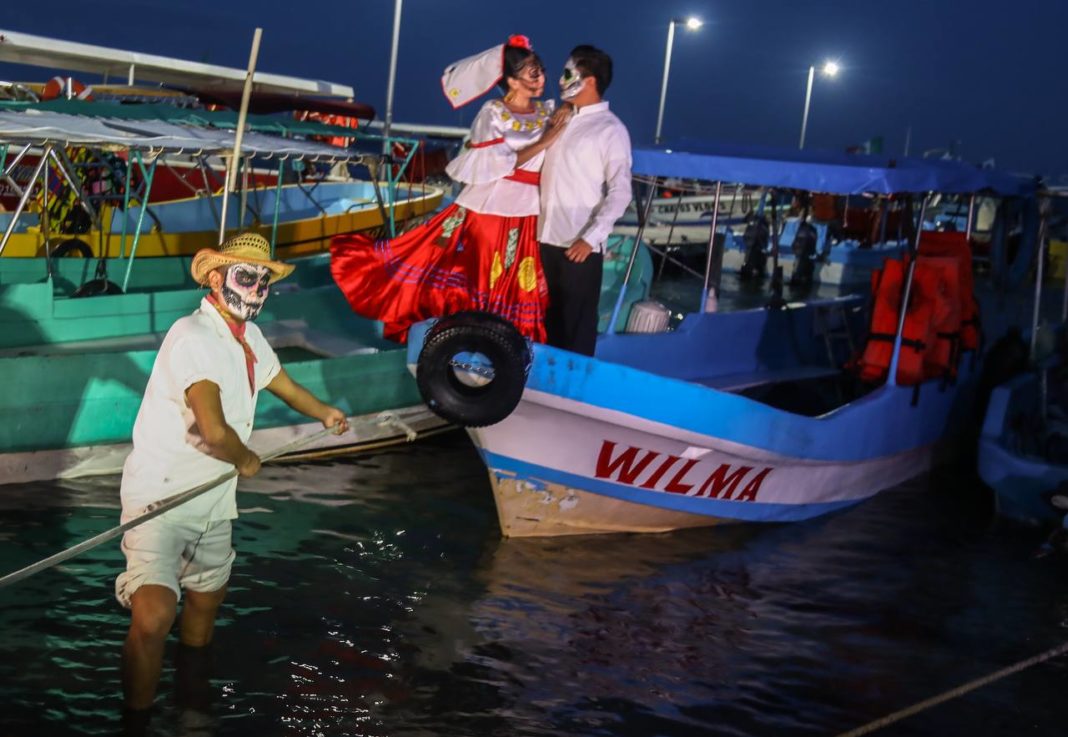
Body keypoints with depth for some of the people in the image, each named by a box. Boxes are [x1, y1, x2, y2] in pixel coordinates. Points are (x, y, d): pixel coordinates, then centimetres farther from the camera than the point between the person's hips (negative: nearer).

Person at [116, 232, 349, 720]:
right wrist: (246, 461, -13)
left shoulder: (249, 337, 7)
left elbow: (282, 383, 30)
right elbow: (214, 430, -33)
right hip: (160, 497, -9)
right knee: (155, 615, -25)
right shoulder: (194, 337, -23)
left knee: (206, 600, 23)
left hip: (213, 500, 9)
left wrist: (325, 414, 46)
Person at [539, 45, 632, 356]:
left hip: (579, 245, -6)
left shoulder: (611, 130, -6)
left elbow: (620, 192, -11)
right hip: (546, 237, 6)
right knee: (549, 318, 13)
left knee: (577, 324, 2)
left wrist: (590, 238, -18)